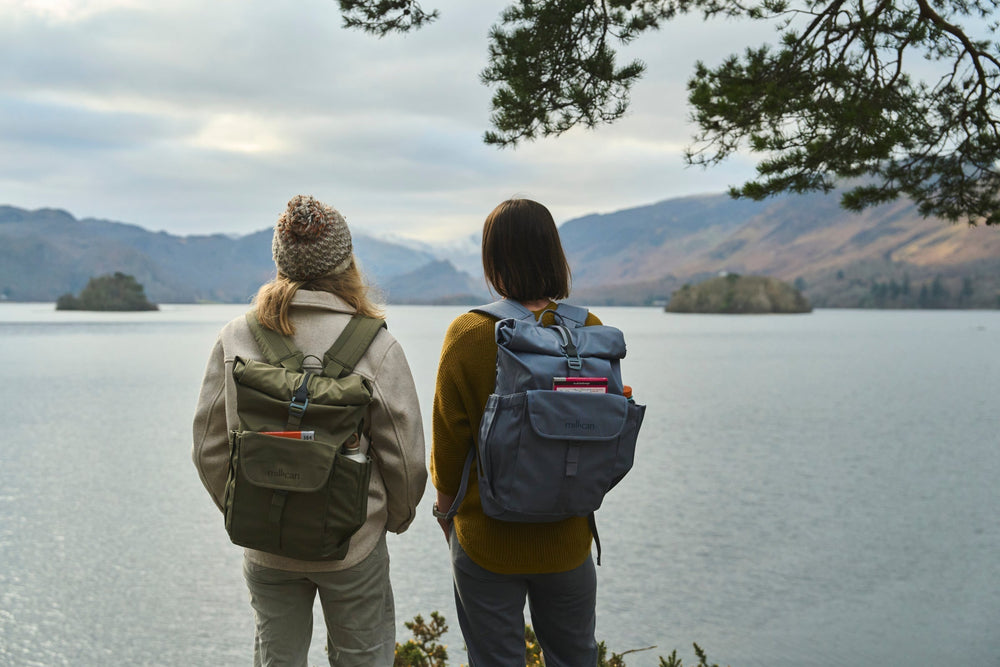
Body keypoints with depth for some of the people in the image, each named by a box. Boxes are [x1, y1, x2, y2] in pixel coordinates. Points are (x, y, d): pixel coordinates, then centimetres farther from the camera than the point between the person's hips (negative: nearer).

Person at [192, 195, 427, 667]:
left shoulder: (236, 338, -7)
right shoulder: (376, 346, -15)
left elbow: (209, 447, 0)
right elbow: (405, 455, -12)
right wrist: (396, 516, 9)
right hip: (353, 546, -2)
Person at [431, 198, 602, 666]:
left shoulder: (467, 335, -17)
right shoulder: (589, 331, -9)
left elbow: (449, 435, -9)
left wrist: (446, 505, 8)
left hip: (487, 538, -2)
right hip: (568, 537, 2)